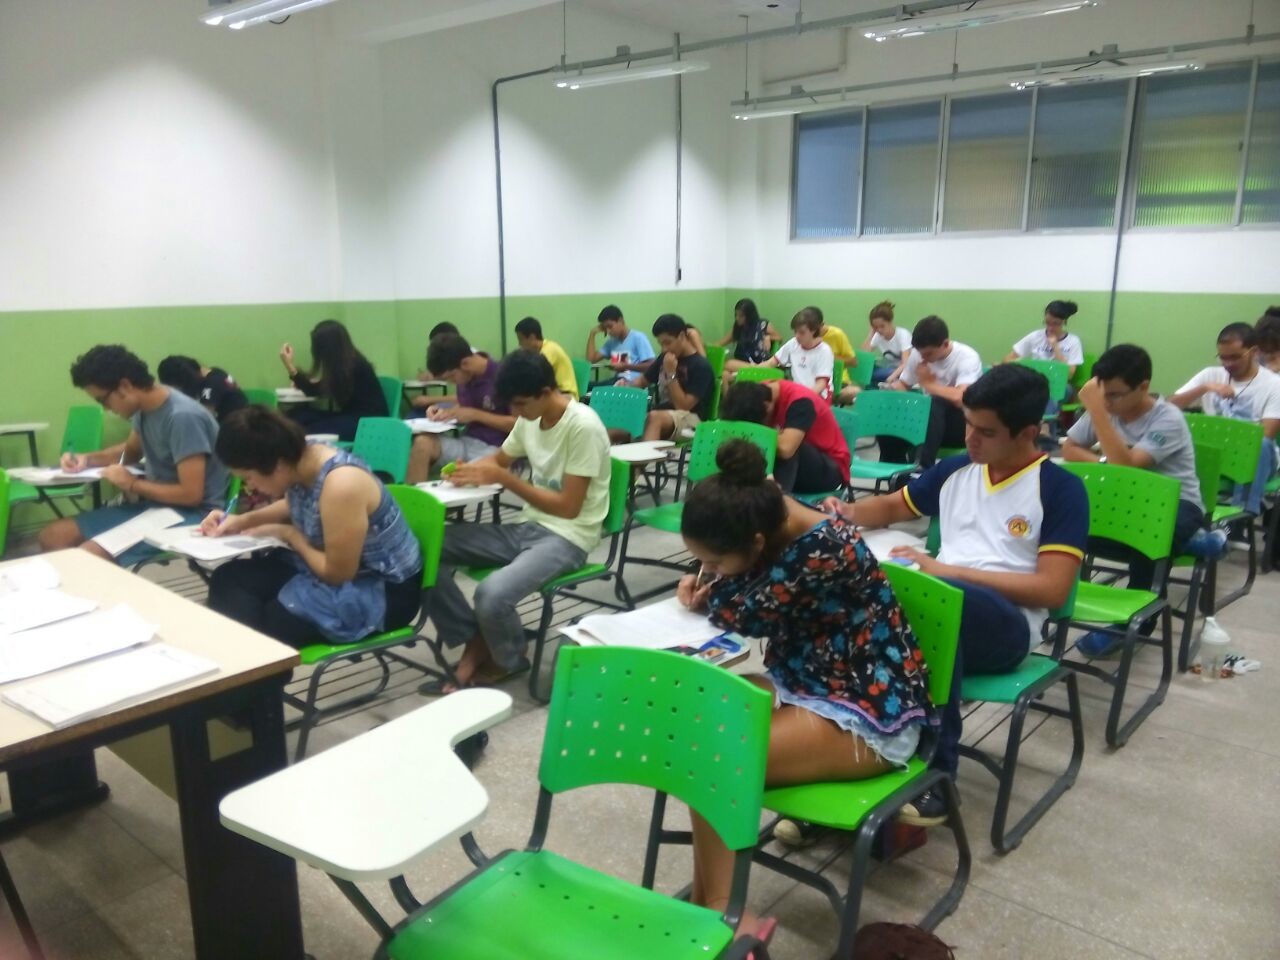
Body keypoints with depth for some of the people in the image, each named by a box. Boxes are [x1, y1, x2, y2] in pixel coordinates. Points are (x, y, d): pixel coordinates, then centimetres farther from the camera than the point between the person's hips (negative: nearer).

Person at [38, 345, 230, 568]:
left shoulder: (182, 417, -23)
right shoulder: (144, 408, 4)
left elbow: (191, 494, -24)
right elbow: (132, 450, 27)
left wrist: (132, 484, -13)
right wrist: (87, 458, 9)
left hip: (189, 515, -9)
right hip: (151, 503, 9)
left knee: (88, 556, -26)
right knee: (52, 536, 3)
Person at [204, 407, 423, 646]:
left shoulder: (341, 485, -32)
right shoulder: (302, 460, -7)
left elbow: (337, 573, -23)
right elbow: (295, 506, 20)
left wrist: (290, 535, -10)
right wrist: (243, 520, 6)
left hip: (382, 591, -8)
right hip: (337, 565, 9)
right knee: (227, 579, -3)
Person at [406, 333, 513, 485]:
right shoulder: (465, 377, 6)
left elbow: (519, 424, -13)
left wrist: (475, 415, -14)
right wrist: (444, 412, -2)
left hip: (495, 448, -7)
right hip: (466, 442, 7)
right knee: (423, 443, -20)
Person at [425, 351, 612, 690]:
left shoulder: (582, 426, -19)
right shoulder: (529, 419, 5)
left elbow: (568, 507, -20)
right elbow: (499, 459, 23)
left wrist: (502, 478, -22)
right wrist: (470, 469, -1)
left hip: (567, 537, -8)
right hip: (527, 527, 8)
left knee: (492, 594, -32)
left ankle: (508, 661, 3)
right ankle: (475, 642, 3)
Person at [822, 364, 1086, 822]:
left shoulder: (1060, 489, 0)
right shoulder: (956, 470, 16)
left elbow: (1052, 590, -8)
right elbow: (891, 507, 29)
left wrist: (949, 571, -14)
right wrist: (850, 514, 5)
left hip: (1008, 627, -4)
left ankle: (936, 772, -29)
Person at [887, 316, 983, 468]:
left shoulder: (967, 357, -18)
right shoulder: (918, 354, -1)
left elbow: (960, 398, -34)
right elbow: (901, 385, 12)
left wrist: (929, 383, -18)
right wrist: (892, 391, -13)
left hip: (963, 425, -5)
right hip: (930, 420, 5)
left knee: (937, 403, -36)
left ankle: (925, 466, -37)